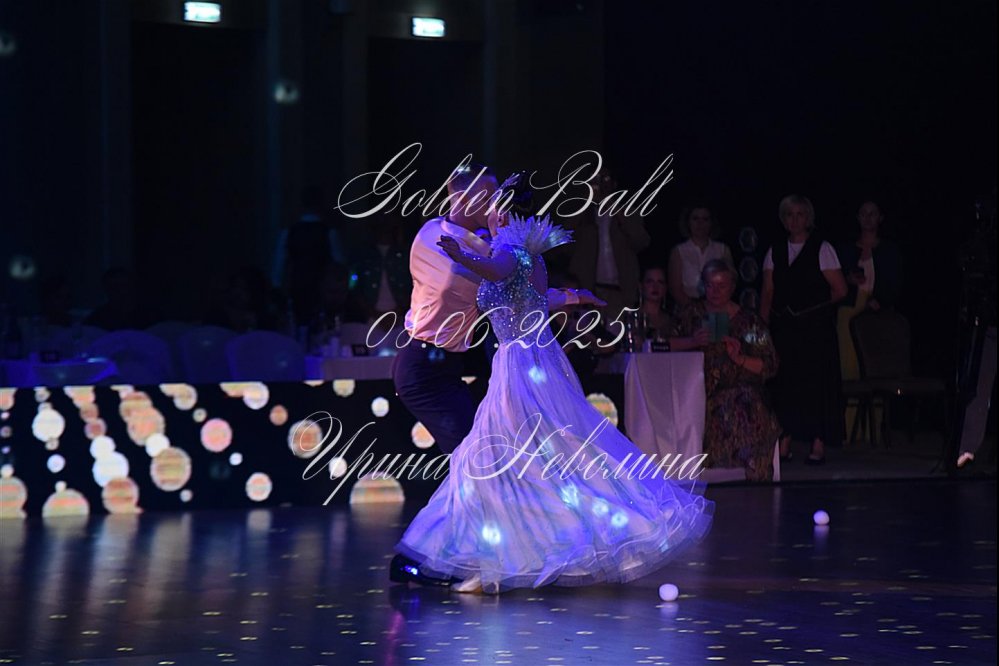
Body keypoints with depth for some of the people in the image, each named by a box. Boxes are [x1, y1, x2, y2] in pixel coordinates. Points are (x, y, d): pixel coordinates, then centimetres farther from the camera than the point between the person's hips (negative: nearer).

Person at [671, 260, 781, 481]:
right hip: (699, 390, 2)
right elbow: (669, 343, 7)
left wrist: (740, 359, -9)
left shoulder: (749, 321, 10)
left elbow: (770, 367, 6)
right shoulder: (693, 312, 17)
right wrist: (693, 341, -10)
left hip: (738, 390, -2)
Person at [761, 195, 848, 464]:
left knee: (816, 382, -4)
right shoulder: (775, 252, 11)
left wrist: (816, 304, 4)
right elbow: (768, 295, 9)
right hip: (783, 328, 4)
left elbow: (839, 290, -3)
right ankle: (784, 444, 9)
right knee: (785, 383, 4)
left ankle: (818, 445, -1)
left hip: (815, 328, -4)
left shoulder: (822, 249, -1)